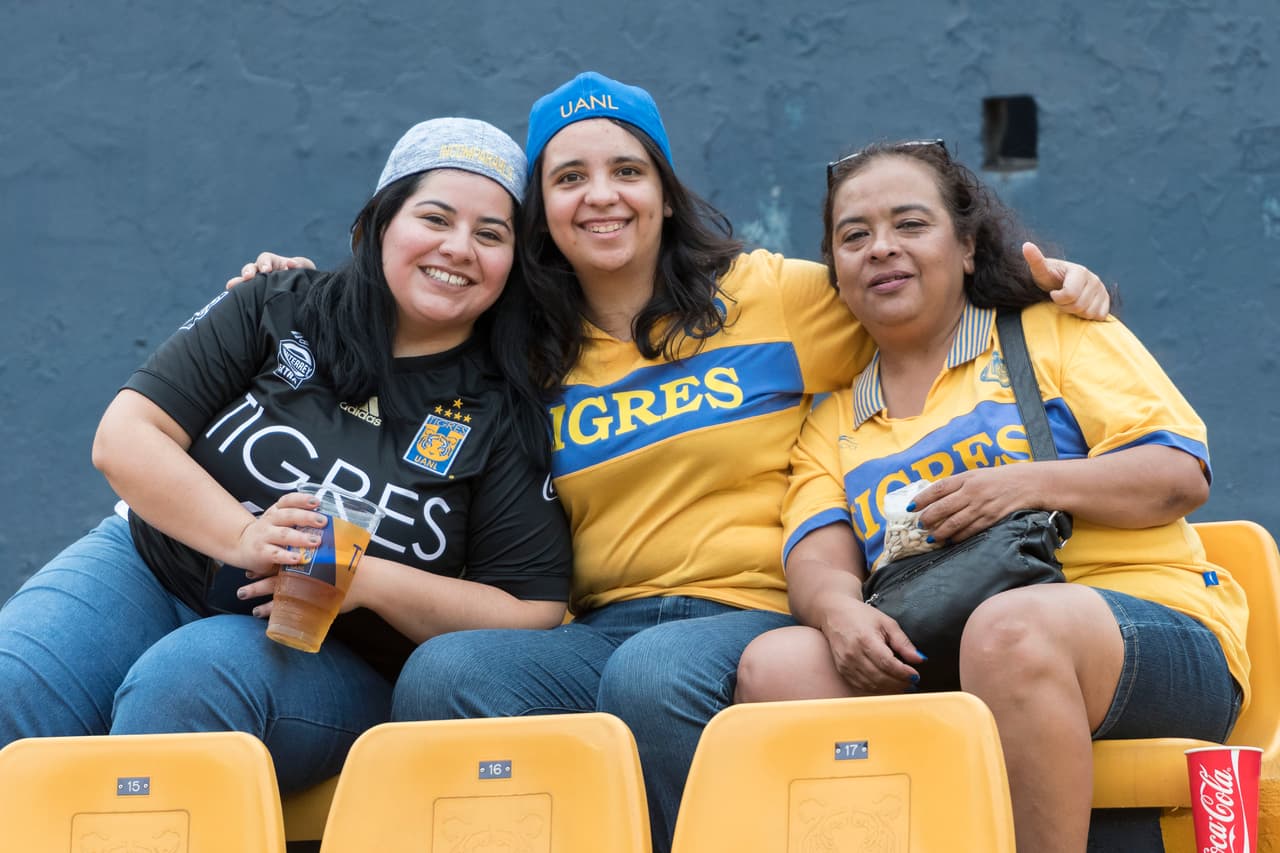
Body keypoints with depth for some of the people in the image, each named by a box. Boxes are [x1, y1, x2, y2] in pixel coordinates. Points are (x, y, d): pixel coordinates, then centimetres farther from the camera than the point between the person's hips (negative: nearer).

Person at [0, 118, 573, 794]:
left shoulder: (504, 418, 0)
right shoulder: (278, 310, 3)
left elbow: (532, 616, -4)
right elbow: (123, 437, -4)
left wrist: (369, 580, -19)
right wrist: (242, 537, -21)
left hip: (336, 659, -2)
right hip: (149, 575, 2)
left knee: (185, 680, -35)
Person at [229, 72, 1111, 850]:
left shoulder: (778, 296, 8)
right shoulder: (525, 356, 15)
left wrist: (1045, 279, -1)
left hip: (751, 614, -3)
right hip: (601, 628, 3)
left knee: (652, 675, -37)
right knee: (441, 673, -27)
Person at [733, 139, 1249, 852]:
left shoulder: (1059, 333, 14)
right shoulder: (833, 427, 24)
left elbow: (1184, 476, 4)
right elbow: (818, 557, 7)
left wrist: (1033, 484, -12)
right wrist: (838, 608, -18)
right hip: (928, 670, 3)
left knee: (1008, 627, -39)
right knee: (776, 664, -24)